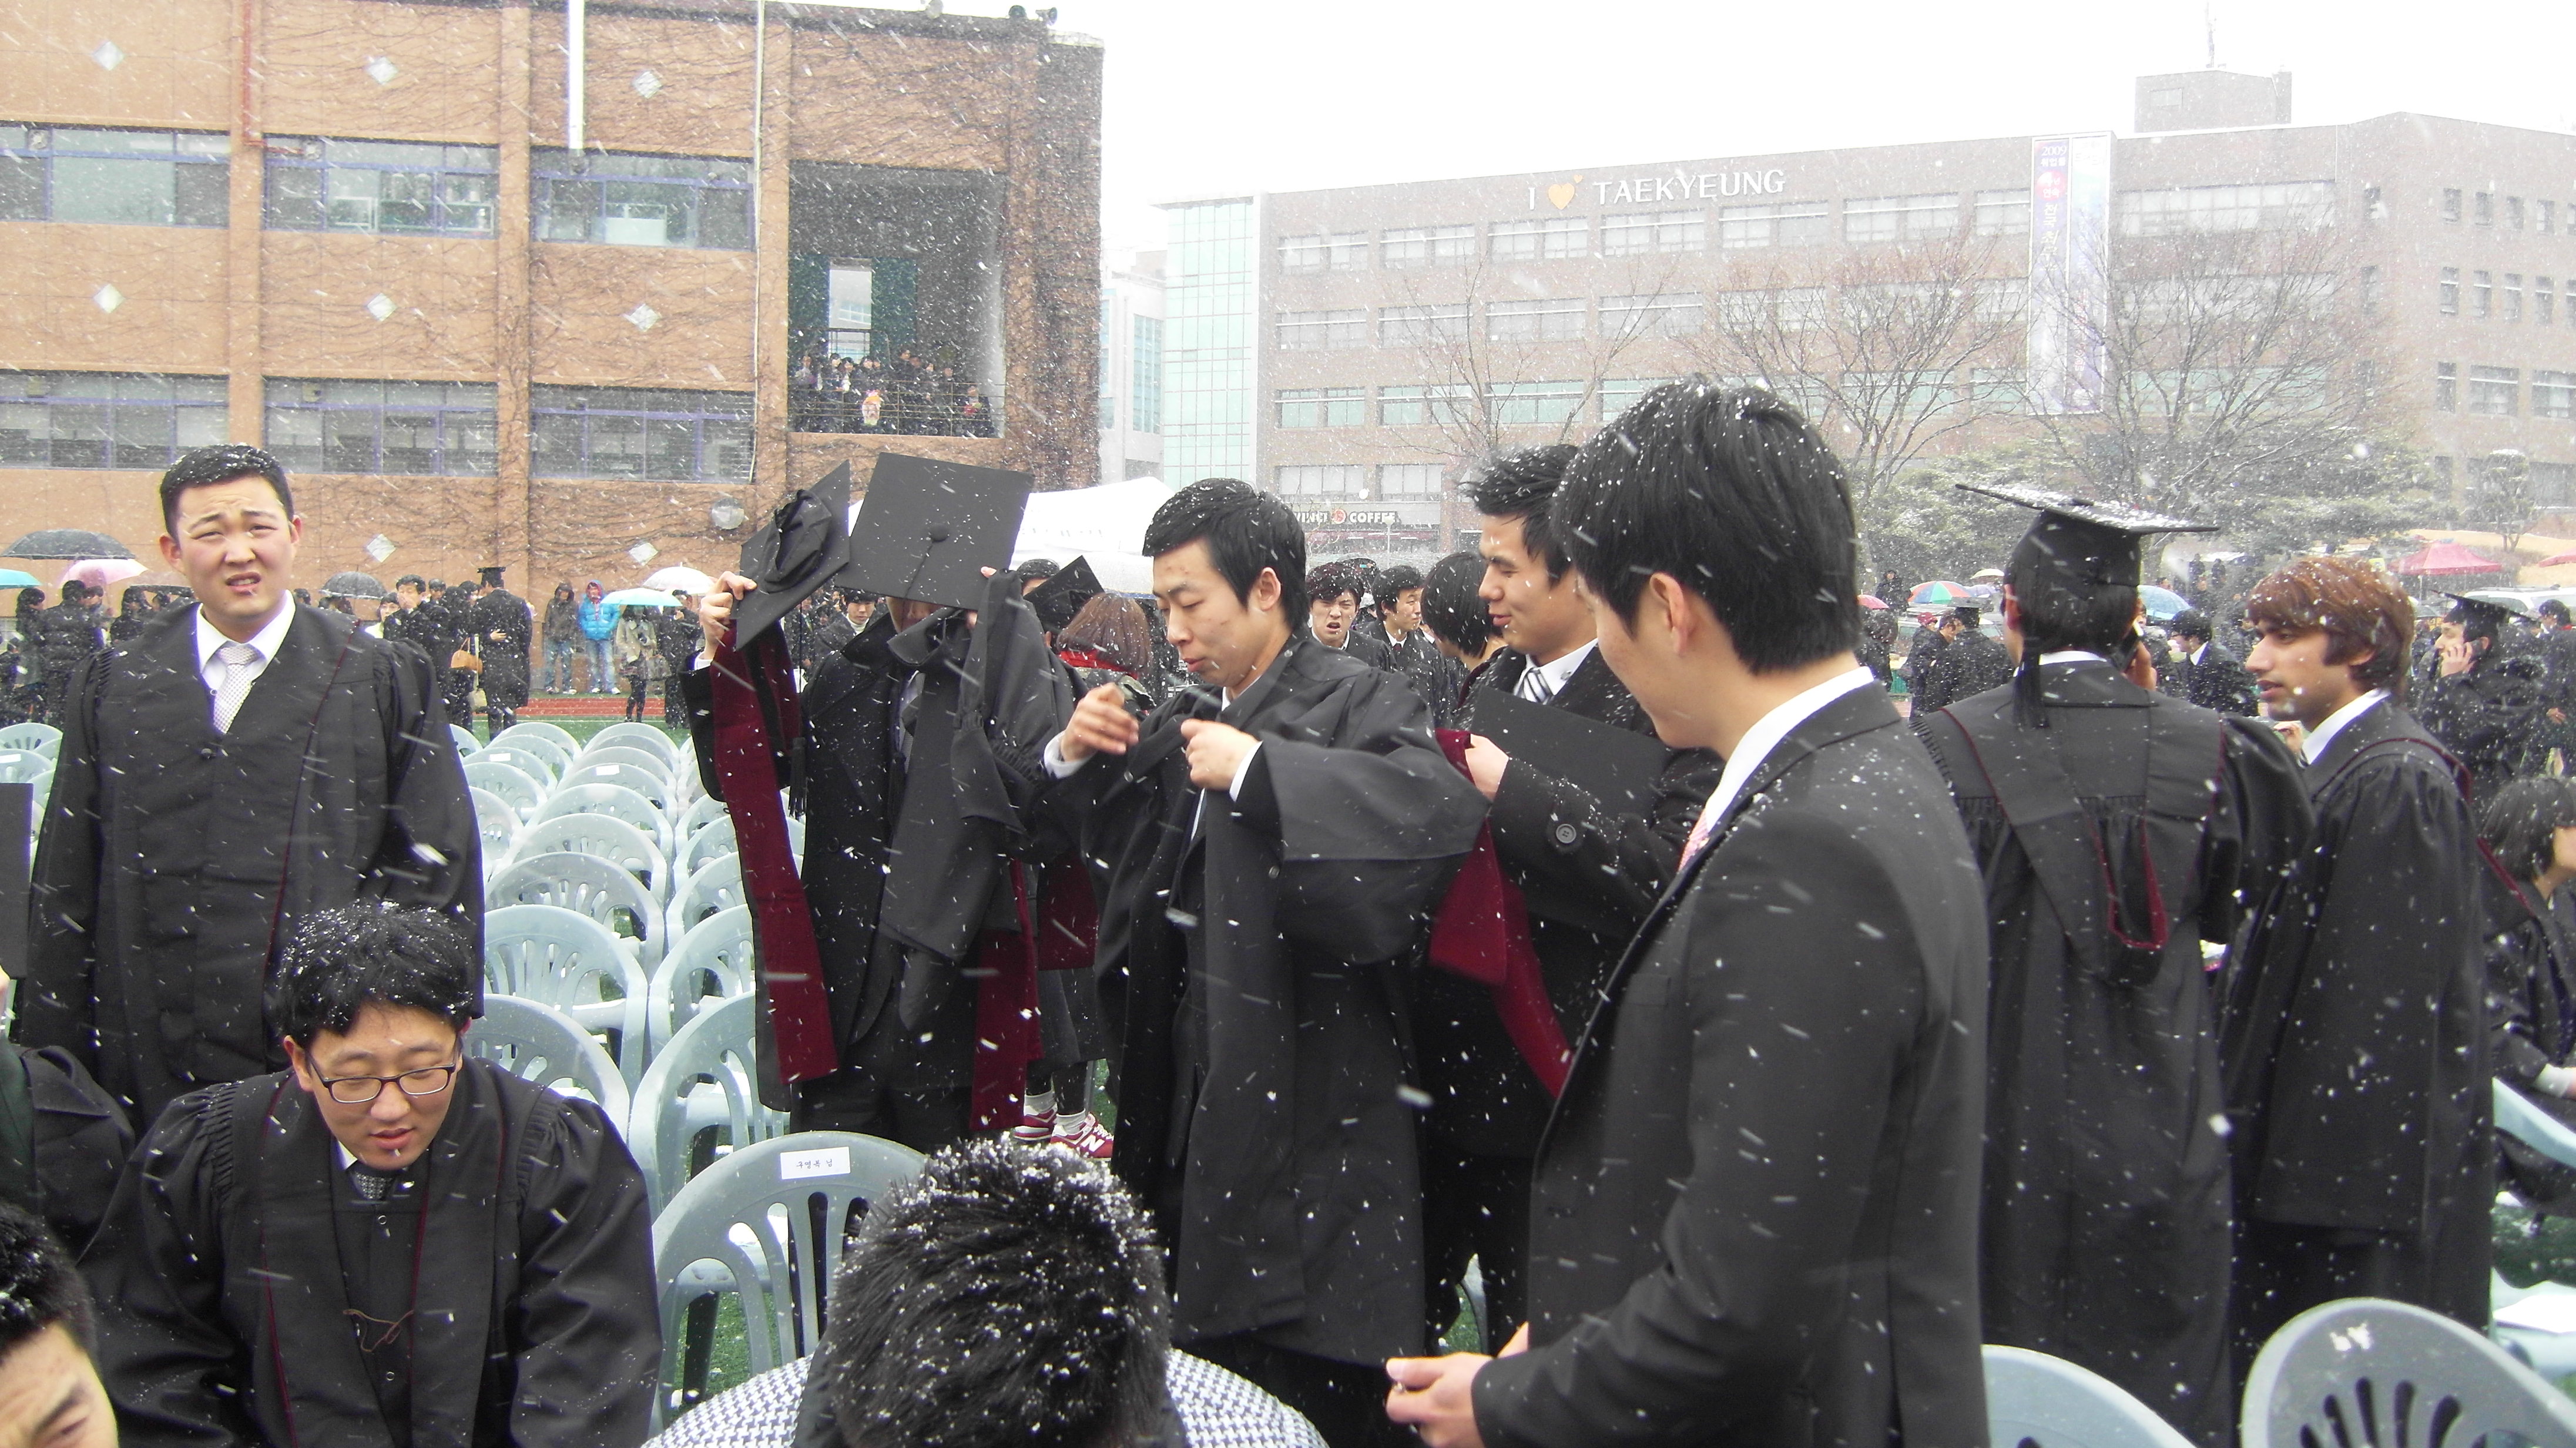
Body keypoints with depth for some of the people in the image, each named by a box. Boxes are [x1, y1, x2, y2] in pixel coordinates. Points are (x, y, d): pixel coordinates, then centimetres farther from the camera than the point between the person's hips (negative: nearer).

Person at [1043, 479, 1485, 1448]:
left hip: (1305, 1103, -7)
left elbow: (1444, 808, -32)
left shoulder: (1357, 705, -12)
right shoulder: (1190, 718, 12)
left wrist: (1260, 769, -30)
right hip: (1186, 1093, 8)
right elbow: (1112, 843, 27)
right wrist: (1077, 759, 5)